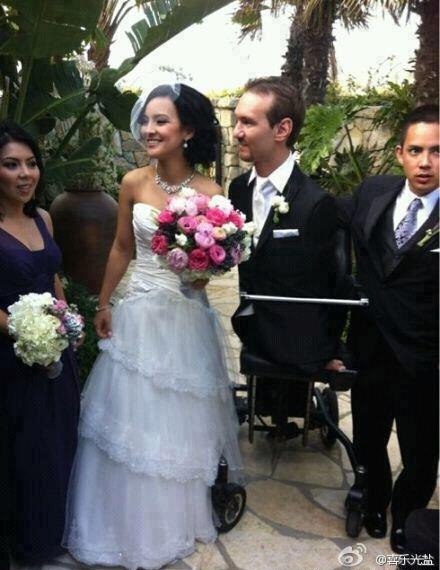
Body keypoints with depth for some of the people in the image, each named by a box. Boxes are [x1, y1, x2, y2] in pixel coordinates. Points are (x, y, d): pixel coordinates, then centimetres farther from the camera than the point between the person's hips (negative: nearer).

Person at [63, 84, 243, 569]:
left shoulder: (209, 193, -12)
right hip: (137, 313, 2)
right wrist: (103, 304, 9)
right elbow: (121, 248, 6)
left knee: (178, 420, 13)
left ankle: (176, 519, 40)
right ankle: (133, 522, 39)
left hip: (186, 317, -2)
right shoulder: (133, 183, -5)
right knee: (131, 417, 14)